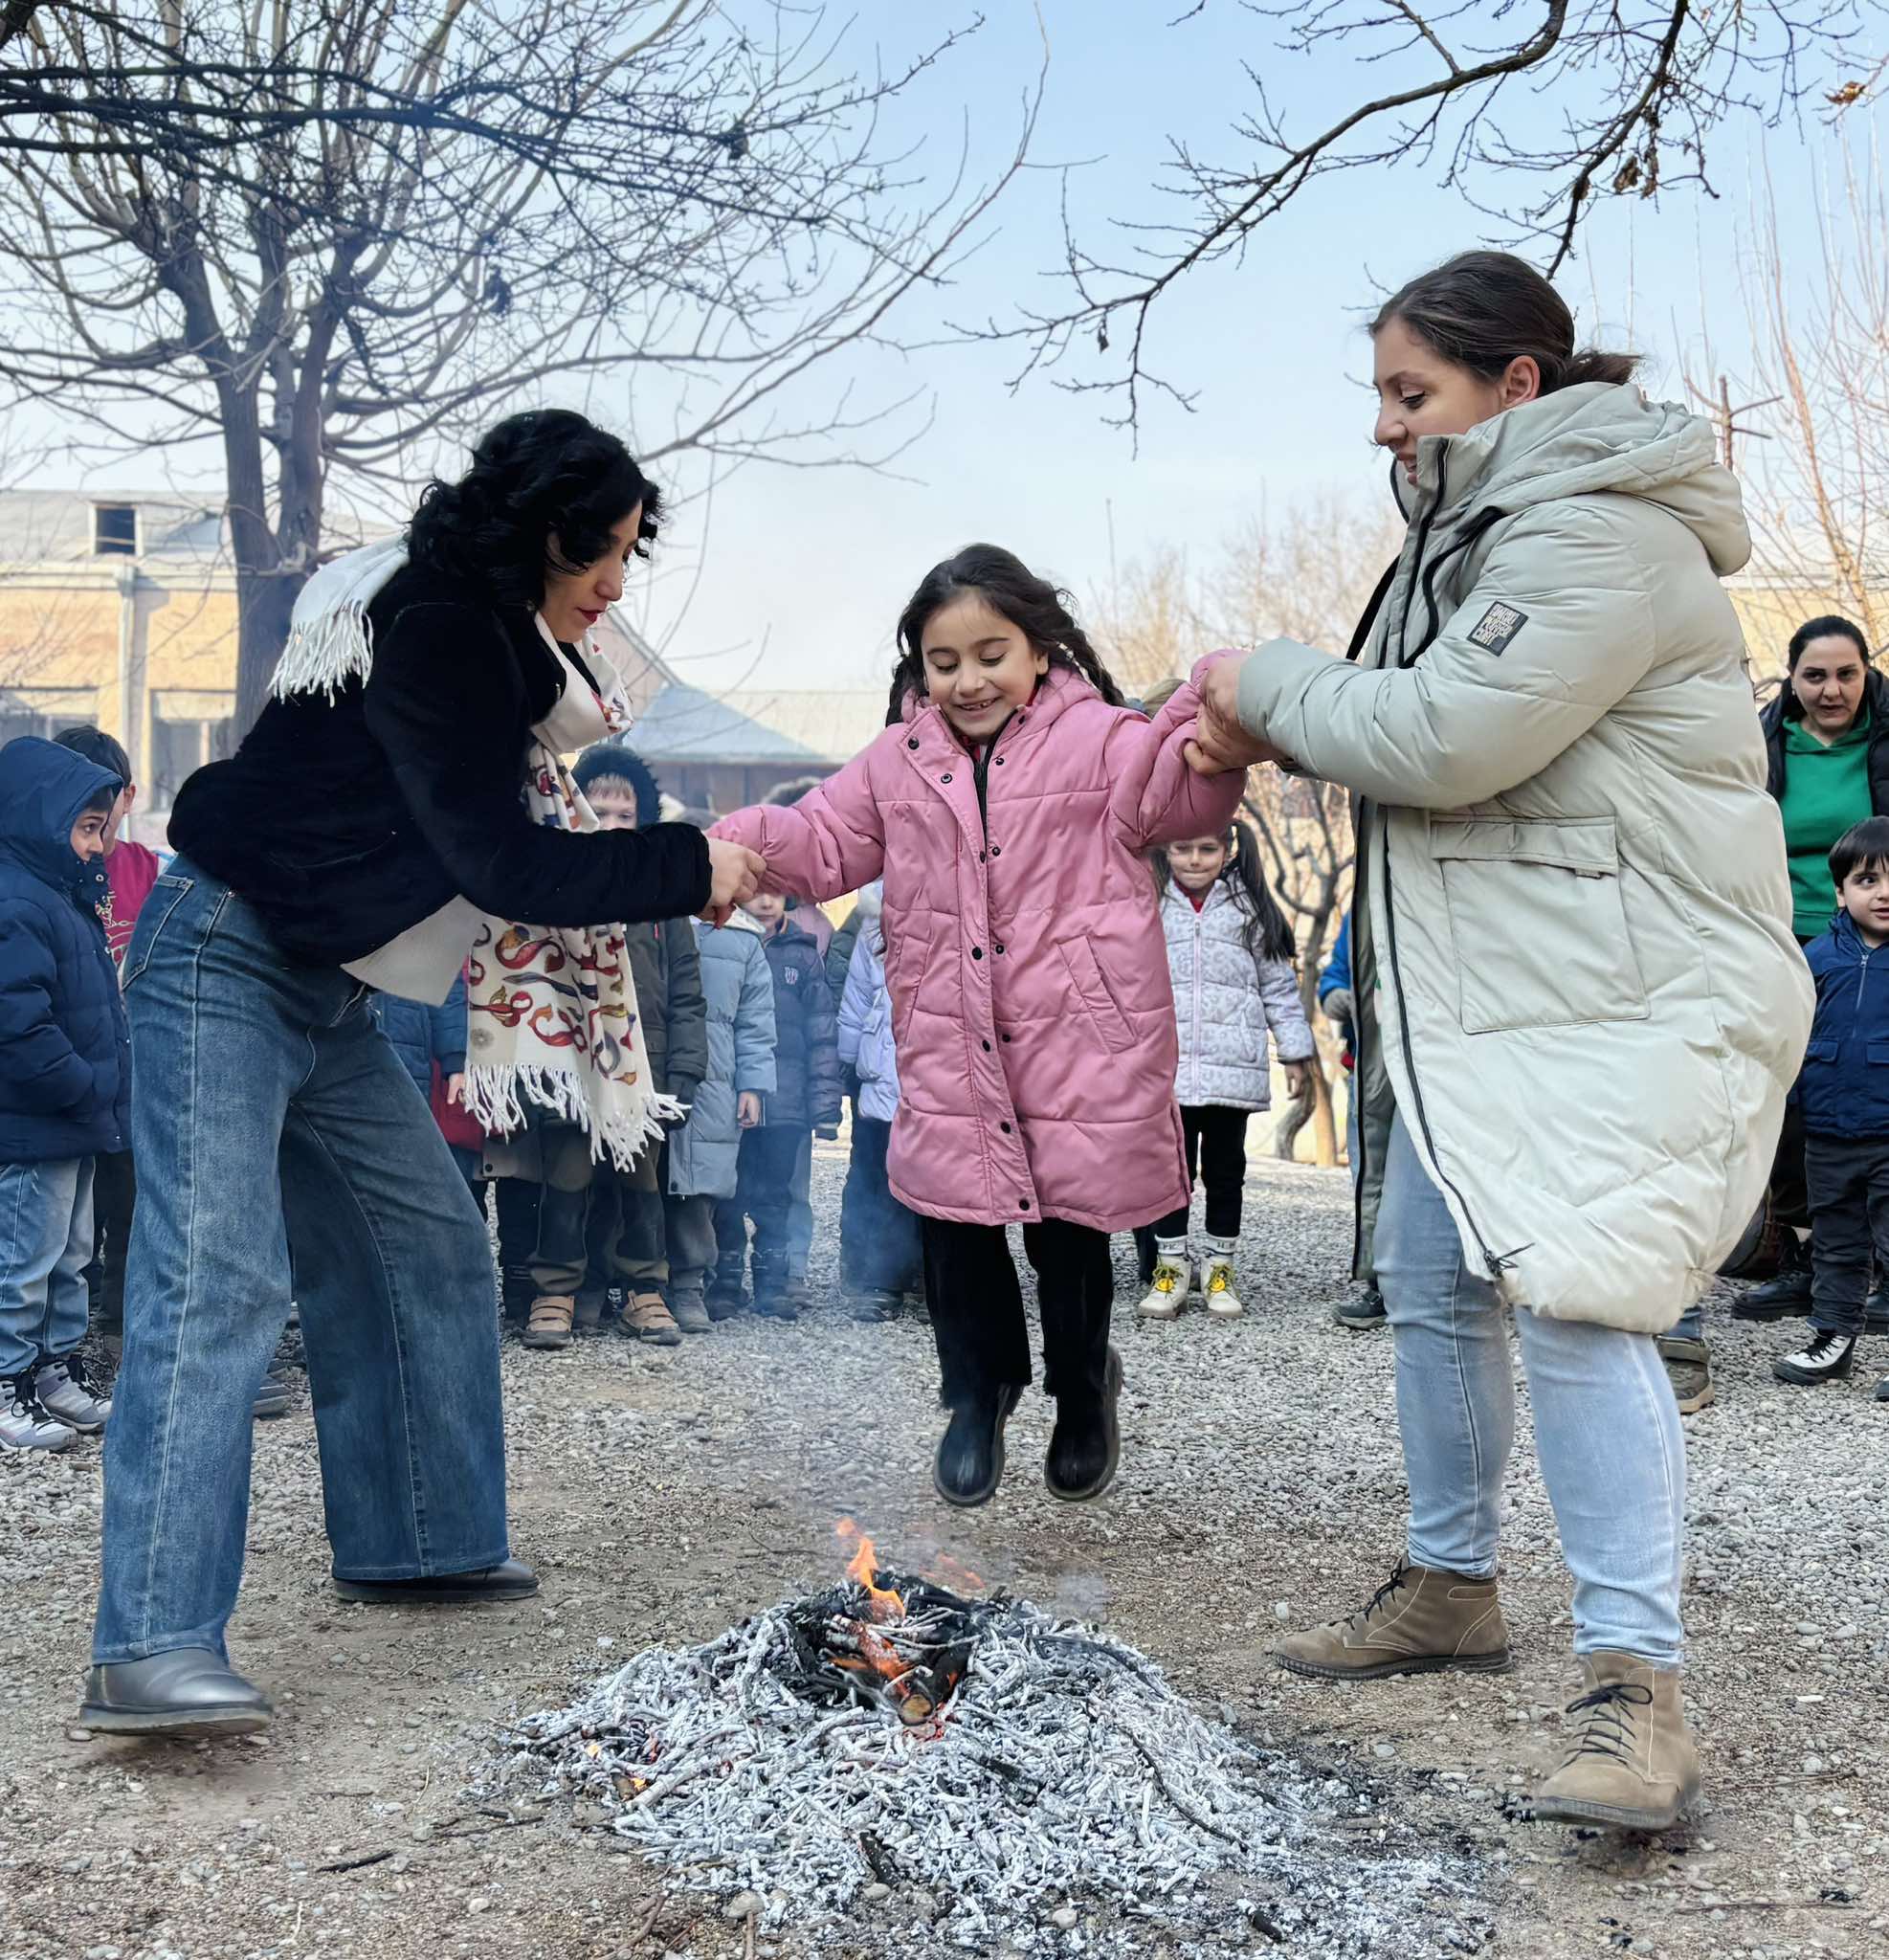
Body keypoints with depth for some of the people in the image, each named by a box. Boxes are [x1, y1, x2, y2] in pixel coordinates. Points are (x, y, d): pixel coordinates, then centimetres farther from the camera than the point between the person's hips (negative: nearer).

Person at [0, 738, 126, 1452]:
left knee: (68, 1258, 18)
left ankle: (58, 1372, 28)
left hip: (72, 1123, 11)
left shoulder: (65, 897, 14)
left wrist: (104, 1087, 13)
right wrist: (87, 1089, -19)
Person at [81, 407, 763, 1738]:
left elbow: (501, 841, 14)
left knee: (430, 1249, 12)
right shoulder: (436, 625, -18)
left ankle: (415, 1543, 24)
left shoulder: (489, 631, 13)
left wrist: (703, 866, 6)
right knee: (217, 1282, -20)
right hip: (225, 965, -10)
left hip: (326, 998, 11)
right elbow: (493, 859, -20)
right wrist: (687, 870, -11)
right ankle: (154, 1649, -24)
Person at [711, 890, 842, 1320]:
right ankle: (725, 1281, 15)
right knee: (729, 1194, 5)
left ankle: (773, 1284, 17)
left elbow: (822, 1034, 5)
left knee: (775, 1196, 9)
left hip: (785, 1102, 1)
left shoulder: (803, 955, 6)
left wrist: (825, 1104, -1)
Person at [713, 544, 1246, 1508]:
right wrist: (726, 842, -5)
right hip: (949, 1050, 3)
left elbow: (1185, 788, -16)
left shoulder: (1095, 739, -2)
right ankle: (978, 1393, 29)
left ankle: (1083, 1391, 33)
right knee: (954, 1221, 5)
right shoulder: (899, 762, 9)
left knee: (1069, 1230, 6)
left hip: (1076, 1039, -3)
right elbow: (819, 840, 13)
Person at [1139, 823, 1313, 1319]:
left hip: (1233, 1067, 1)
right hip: (1166, 1066, 0)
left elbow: (1279, 983, 9)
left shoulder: (1249, 908, 7)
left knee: (1225, 1169, 9)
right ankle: (1171, 1264, 14)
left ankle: (1220, 1267, 18)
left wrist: (1294, 1051, 6)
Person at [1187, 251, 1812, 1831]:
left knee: (1574, 1300, -20)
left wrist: (1270, 686, -9)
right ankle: (1451, 1585, 31)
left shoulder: (1602, 536, -16)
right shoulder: (1481, 530, 18)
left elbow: (1448, 738, -24)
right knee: (1431, 1281, 14)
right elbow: (1421, 735, 19)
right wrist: (1275, 738, 1)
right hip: (1475, 990, 11)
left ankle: (1635, 1685, -15)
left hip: (1623, 991, -11)